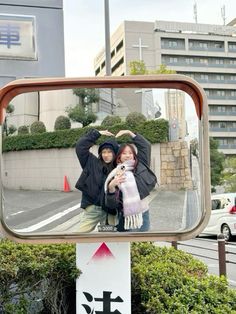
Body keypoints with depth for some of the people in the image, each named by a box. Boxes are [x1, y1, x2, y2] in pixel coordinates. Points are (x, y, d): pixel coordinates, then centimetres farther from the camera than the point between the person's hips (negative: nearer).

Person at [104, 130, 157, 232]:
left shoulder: (140, 166, 3)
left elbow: (145, 145, 12)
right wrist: (111, 187, -29)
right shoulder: (115, 175, -6)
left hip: (143, 214, 4)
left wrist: (129, 133, 9)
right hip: (128, 218, -4)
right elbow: (112, 204, -11)